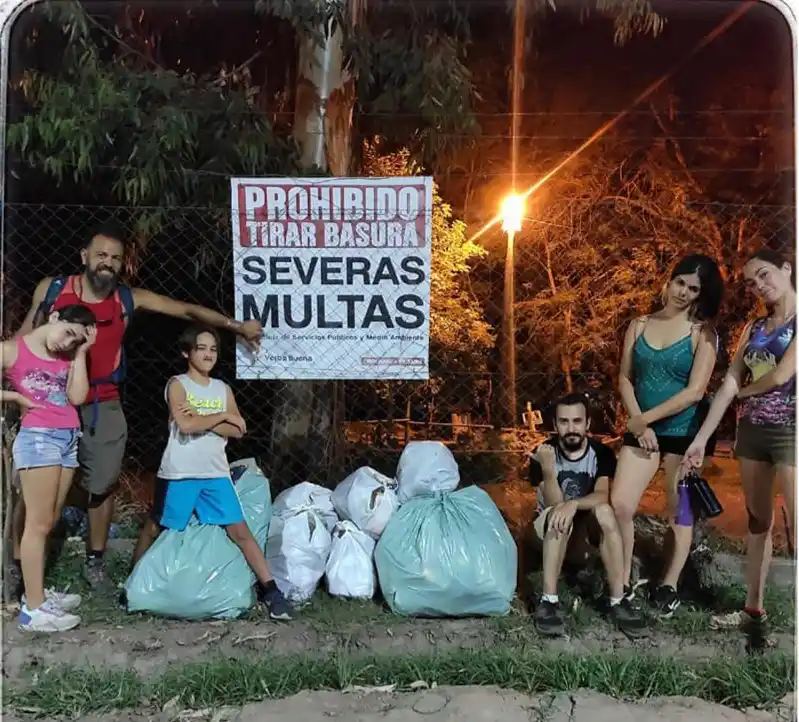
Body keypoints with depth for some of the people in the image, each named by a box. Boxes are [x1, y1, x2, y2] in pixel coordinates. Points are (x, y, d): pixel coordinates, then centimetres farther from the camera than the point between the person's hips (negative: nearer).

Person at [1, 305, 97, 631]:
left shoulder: (68, 358, 16)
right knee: (38, 523, -6)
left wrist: (80, 353, 4)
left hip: (69, 438, 6)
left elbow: (77, 397, 3)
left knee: (48, 522, 10)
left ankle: (36, 592, 19)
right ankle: (33, 608, -1)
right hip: (37, 437, -6)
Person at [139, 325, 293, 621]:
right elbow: (186, 425, -19)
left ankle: (271, 590, -1)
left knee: (240, 530, -2)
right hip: (179, 473, -3)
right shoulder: (177, 384, -3)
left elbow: (237, 431, -1)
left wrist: (201, 419, -13)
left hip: (216, 473, 3)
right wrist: (222, 416, -8)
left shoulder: (223, 388, 10)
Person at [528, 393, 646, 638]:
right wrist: (547, 468, -40)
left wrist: (573, 504, -45)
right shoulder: (543, 453, -15)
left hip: (589, 527, 1)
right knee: (559, 515, -35)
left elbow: (602, 496, -26)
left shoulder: (601, 452, -11)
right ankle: (548, 601, -37)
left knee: (604, 510, -32)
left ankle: (617, 601, -29)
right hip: (552, 529, -1)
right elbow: (553, 504, -23)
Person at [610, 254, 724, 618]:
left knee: (680, 511, 9)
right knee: (619, 505, -5)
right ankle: (624, 580, 12)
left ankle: (669, 586, 25)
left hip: (684, 432, -3)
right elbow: (625, 379, 4)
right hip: (642, 430, 3)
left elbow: (695, 391, -14)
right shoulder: (639, 325, 4)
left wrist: (646, 417, -14)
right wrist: (637, 423, -9)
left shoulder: (703, 333, -6)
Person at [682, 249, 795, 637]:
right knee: (758, 520, 13)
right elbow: (729, 385, 7)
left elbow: (781, 375, -15)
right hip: (751, 429, 7)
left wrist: (744, 391, 5)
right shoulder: (753, 327, 11)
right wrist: (701, 439, 3)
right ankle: (754, 608, 23)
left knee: (793, 525, -9)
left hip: (789, 431, -6)